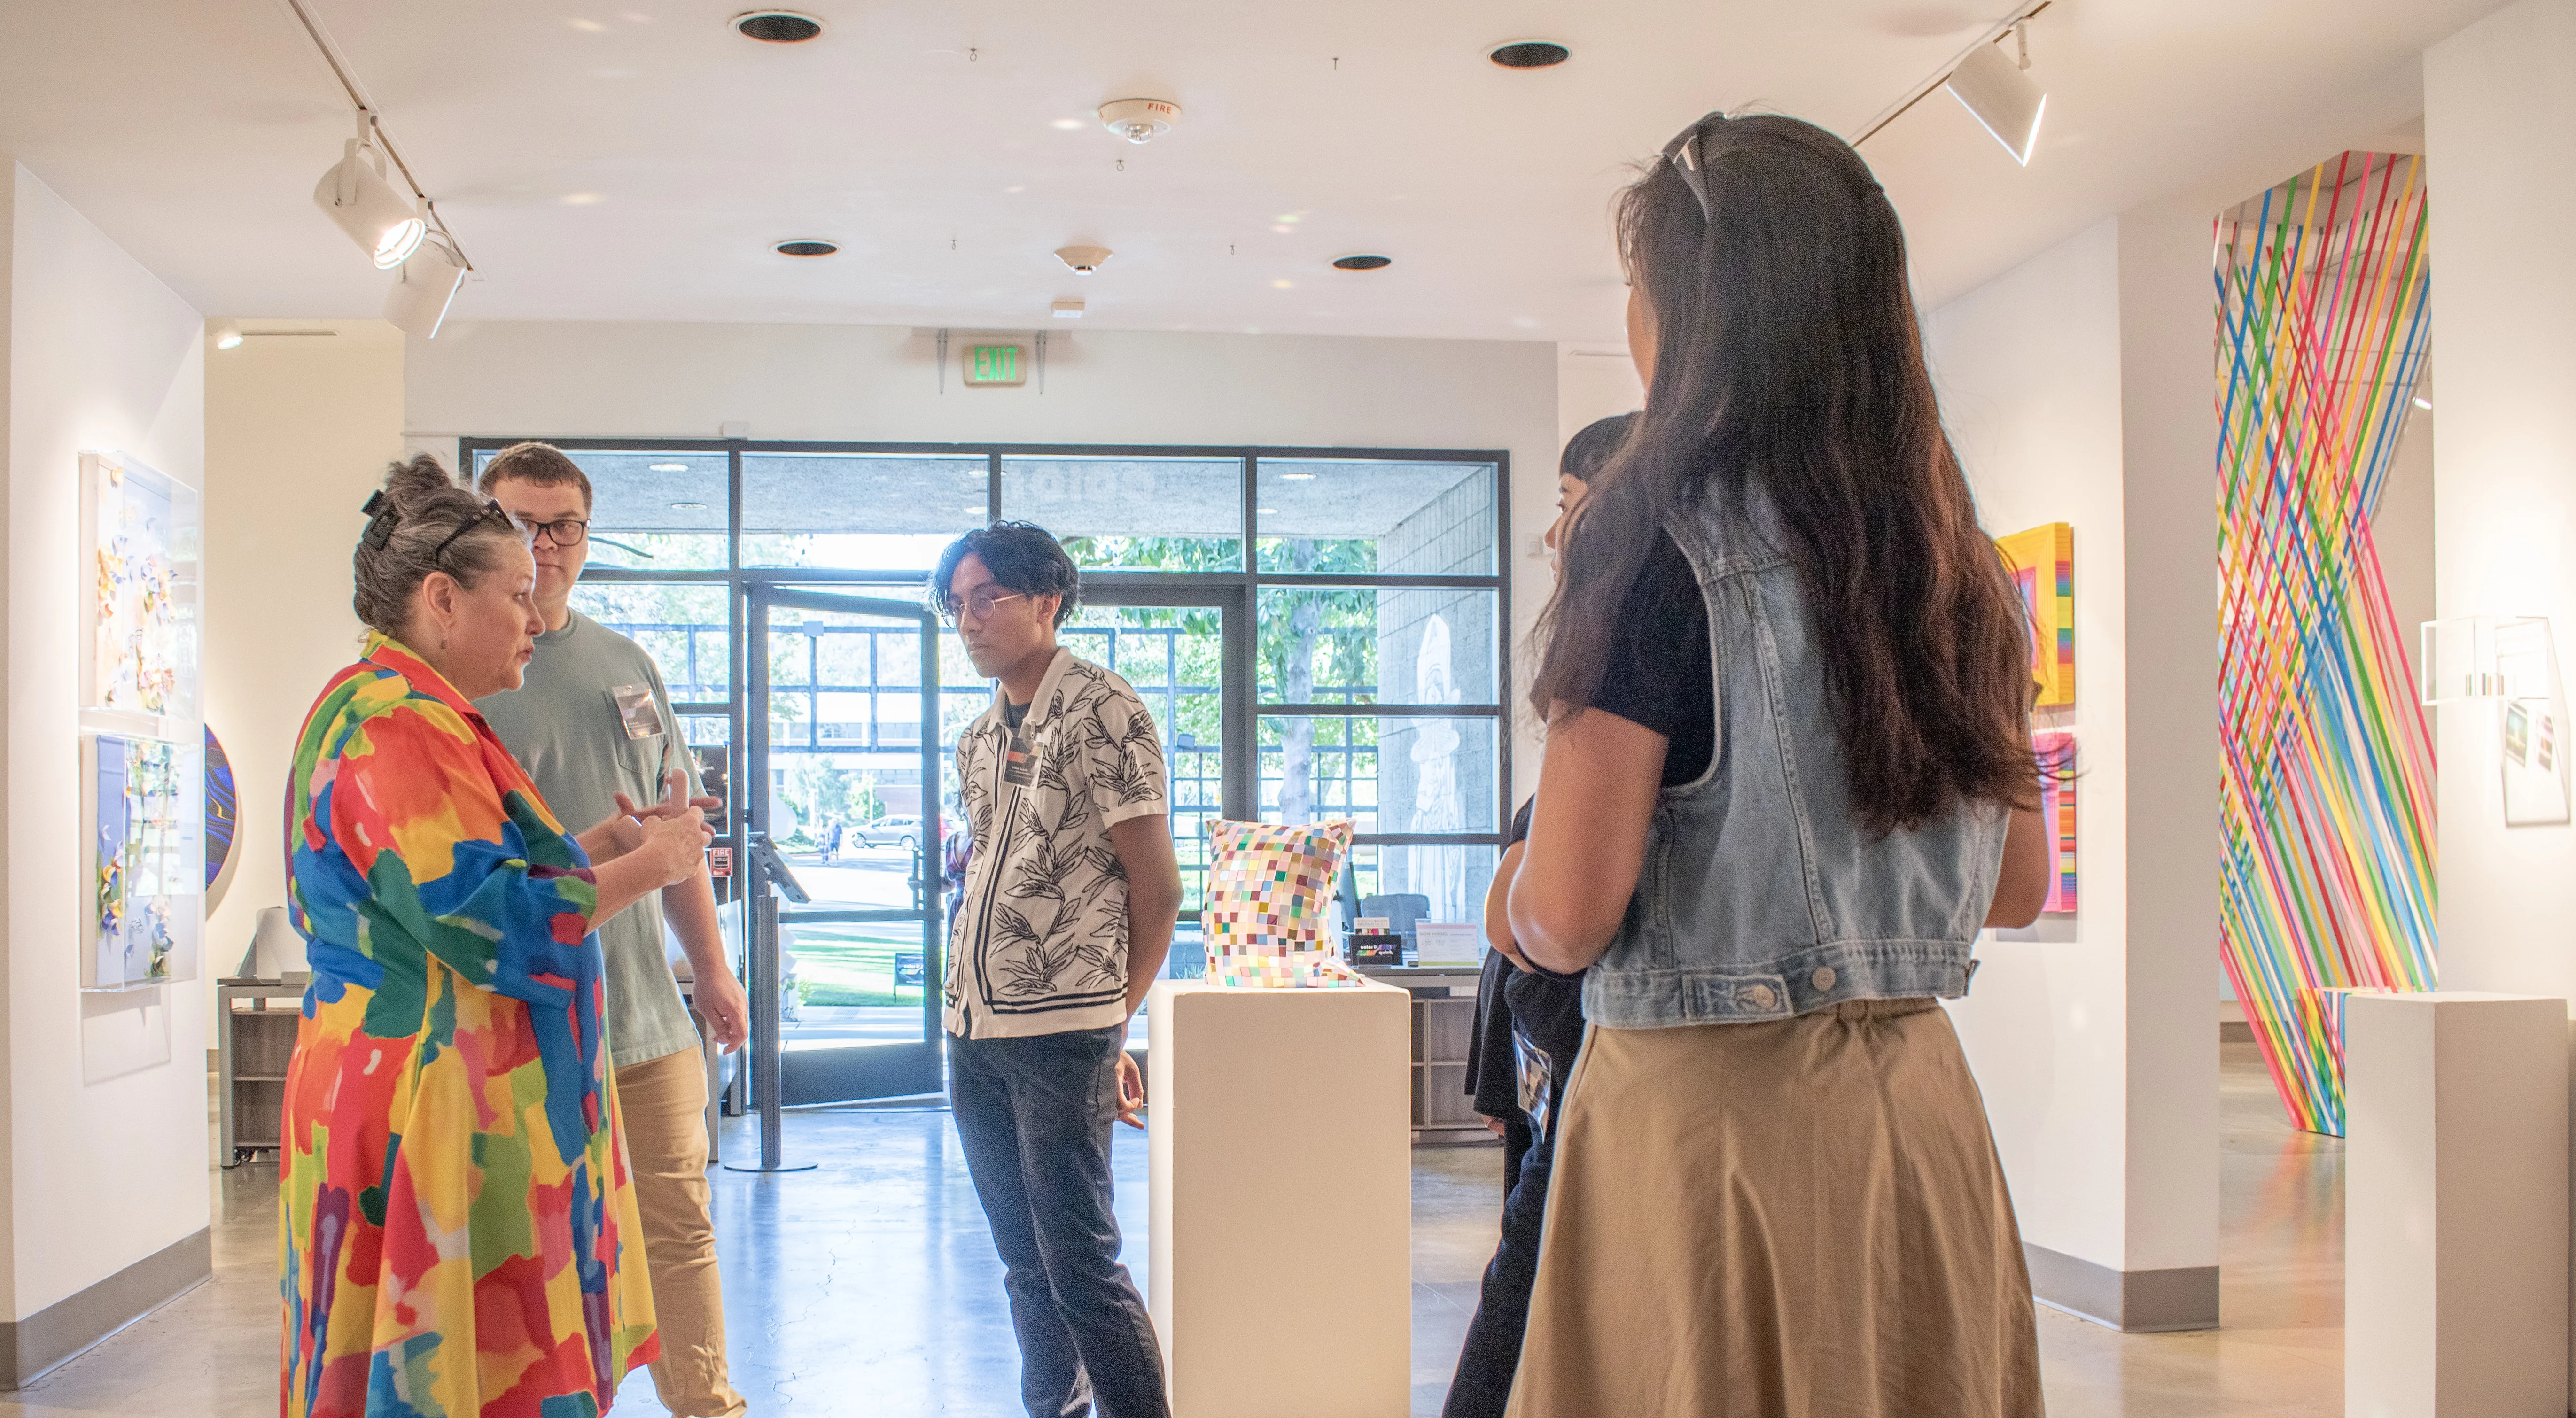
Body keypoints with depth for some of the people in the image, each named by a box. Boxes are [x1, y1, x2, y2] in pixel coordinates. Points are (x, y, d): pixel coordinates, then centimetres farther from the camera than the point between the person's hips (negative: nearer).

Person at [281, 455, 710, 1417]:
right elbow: (493, 921, -22)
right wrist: (647, 868, -10)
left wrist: (616, 839, 16)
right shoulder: (399, 724, -17)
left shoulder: (408, 714, 18)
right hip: (438, 1124, -11)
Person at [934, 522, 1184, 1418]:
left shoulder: (1102, 713, -8)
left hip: (1060, 1036, -7)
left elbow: (1157, 889, -7)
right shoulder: (980, 739, 15)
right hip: (972, 1034, 7)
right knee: (1023, 1261, 13)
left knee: (1081, 1265, -6)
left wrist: (1111, 1022, -1)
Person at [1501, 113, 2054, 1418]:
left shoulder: (1659, 537, -14)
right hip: (1920, 1107, 7)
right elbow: (2018, 888, 14)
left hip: (1710, 1112, -6)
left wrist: (1520, 909, 5)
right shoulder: (1946, 554, 6)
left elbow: (1565, 917, -17)